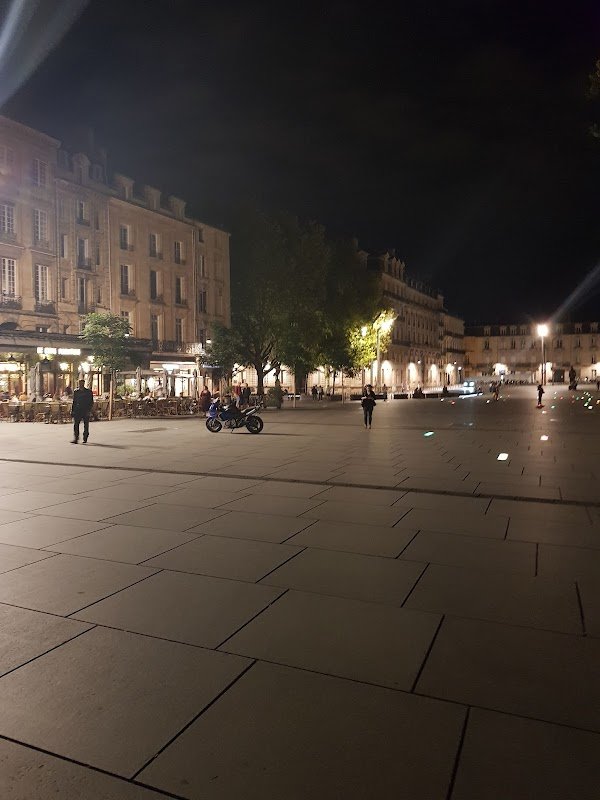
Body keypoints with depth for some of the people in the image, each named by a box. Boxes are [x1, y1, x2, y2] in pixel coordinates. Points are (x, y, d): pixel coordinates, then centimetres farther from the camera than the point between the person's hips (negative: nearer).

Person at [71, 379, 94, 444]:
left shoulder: (88, 392, 1)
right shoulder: (76, 392, 10)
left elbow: (91, 402, 1)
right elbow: (74, 402, 14)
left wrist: (89, 410, -9)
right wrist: (73, 411, 8)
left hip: (86, 412, -2)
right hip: (77, 411, 2)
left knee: (86, 425, 6)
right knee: (75, 424, -10)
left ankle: (85, 438, 20)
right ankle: (75, 439, -12)